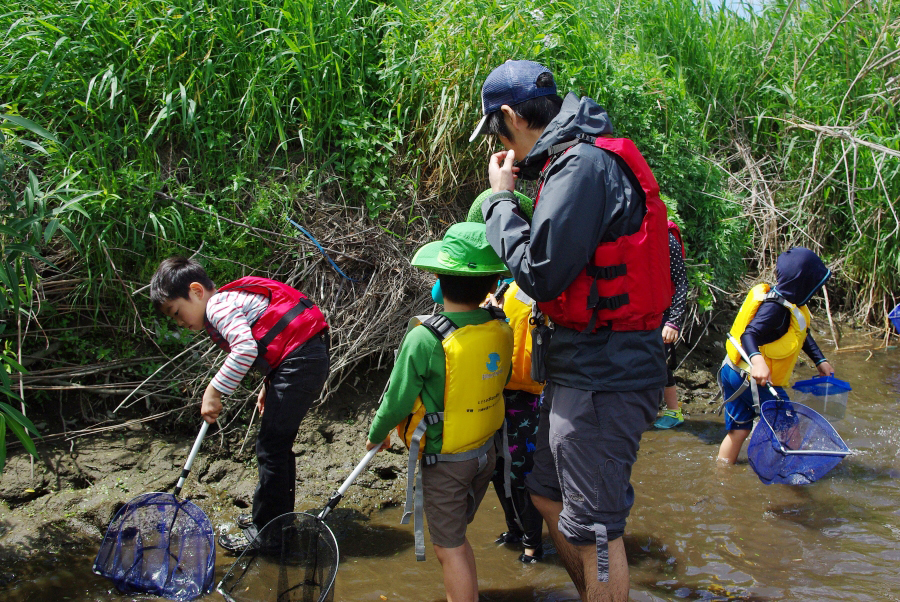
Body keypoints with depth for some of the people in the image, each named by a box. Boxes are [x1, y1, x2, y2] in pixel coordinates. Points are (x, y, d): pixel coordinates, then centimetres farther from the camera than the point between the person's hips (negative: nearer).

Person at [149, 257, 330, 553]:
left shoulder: (218, 306, -9)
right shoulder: (232, 301, 22)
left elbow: (245, 349, -25)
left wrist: (214, 391, -20)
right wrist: (269, 385, 24)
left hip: (300, 362, -11)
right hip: (311, 360, 11)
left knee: (271, 447, -6)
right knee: (278, 444, 19)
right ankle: (279, 516, 30)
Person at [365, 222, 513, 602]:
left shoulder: (425, 339, -27)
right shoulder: (501, 329, -11)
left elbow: (397, 402, -16)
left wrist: (377, 434, 4)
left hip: (443, 460, -6)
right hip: (486, 451, 6)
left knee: (450, 548, 7)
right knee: (456, 535, 23)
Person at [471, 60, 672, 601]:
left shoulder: (584, 166, -20)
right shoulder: (588, 160, 13)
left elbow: (540, 274, -21)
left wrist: (501, 198, -9)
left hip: (603, 376, -11)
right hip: (585, 368, 11)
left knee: (594, 528, 0)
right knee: (549, 494, 22)